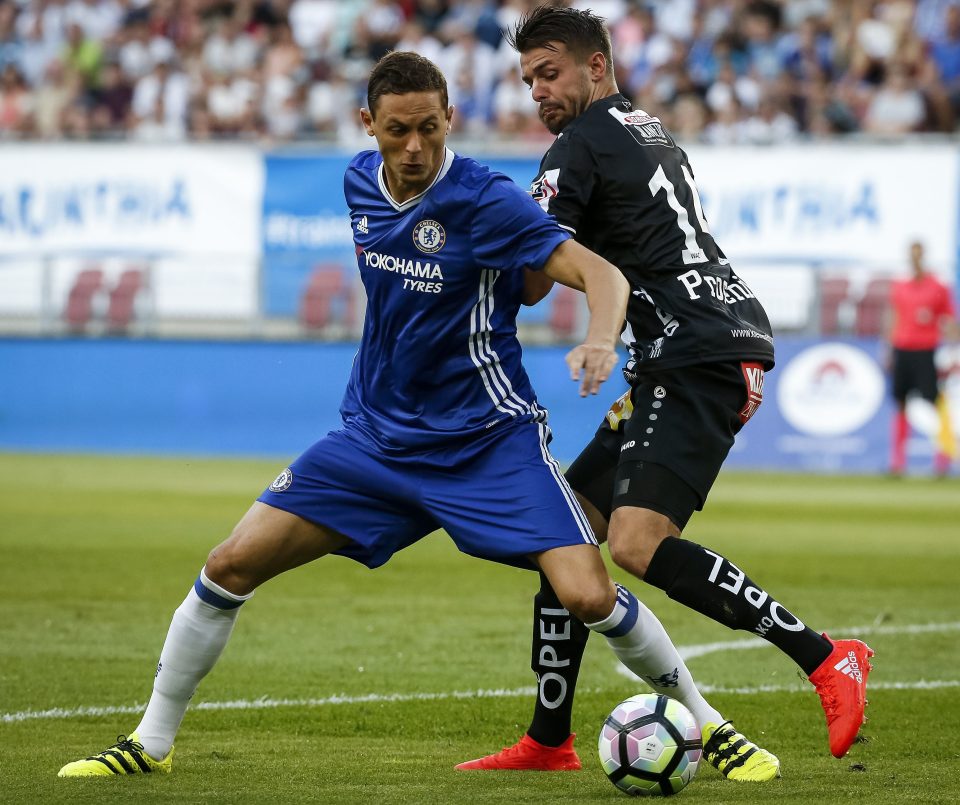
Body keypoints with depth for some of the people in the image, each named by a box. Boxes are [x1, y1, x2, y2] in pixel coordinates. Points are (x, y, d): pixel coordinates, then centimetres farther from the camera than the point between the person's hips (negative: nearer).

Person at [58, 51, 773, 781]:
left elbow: (601, 273, -27)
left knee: (589, 596, -19)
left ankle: (703, 720, 6)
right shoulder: (361, 182, 1)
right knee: (232, 566, -3)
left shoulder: (484, 200, -18)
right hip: (374, 437, 5)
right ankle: (152, 742, 14)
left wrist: (601, 338, -44)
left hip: (488, 440, -5)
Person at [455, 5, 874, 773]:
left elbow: (530, 282, -8)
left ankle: (826, 660, -21)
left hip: (698, 355, -10)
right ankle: (549, 741, 13)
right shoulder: (652, 134, 24)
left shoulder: (580, 149, -5)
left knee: (637, 544, -24)